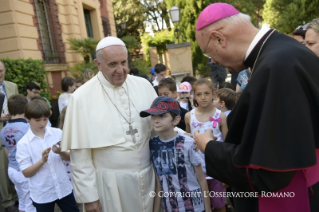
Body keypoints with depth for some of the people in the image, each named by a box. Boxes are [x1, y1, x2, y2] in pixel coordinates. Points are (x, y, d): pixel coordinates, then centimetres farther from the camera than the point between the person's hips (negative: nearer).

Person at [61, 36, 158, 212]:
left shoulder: (143, 85, -1)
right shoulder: (82, 98, -12)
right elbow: (80, 154, -9)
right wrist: (88, 195, -6)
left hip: (148, 176, 4)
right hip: (111, 182, -3)